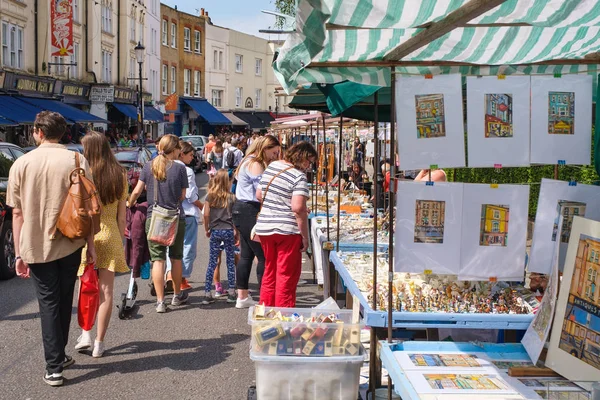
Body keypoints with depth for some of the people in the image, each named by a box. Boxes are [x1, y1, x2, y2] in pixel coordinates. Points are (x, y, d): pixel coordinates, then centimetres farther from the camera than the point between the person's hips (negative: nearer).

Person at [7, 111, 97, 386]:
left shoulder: (22, 163, -3)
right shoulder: (76, 161, -4)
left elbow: (17, 212, -3)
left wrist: (18, 253, 2)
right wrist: (91, 245, 1)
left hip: (35, 246, -1)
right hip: (70, 244, 1)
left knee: (48, 303, 7)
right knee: (64, 301, 18)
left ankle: (54, 366, 4)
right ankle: (58, 355, 28)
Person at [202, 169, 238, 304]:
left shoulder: (210, 196, -1)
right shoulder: (232, 197, -4)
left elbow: (206, 214, -4)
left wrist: (207, 229, 10)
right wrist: (237, 233, 6)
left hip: (215, 231, 1)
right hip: (229, 231, -1)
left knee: (212, 263, 5)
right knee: (230, 262, 8)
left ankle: (207, 293, 3)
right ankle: (231, 292, 11)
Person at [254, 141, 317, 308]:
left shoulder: (271, 166, 9)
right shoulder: (299, 176, -14)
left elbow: (259, 195, 15)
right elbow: (298, 208, -22)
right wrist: (305, 237, -15)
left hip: (264, 228, 7)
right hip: (287, 230, -7)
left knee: (270, 271, 19)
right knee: (287, 275, 3)